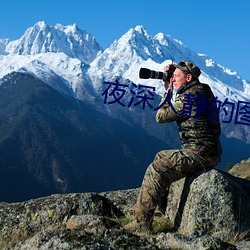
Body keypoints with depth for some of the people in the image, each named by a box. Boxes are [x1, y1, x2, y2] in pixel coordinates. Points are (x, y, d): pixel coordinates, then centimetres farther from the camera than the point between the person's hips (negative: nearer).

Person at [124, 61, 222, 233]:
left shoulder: (190, 95, -15)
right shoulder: (202, 91, 16)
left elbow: (161, 116, -9)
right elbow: (175, 108, 30)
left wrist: (169, 91, 5)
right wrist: (169, 87, 19)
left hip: (199, 153, -11)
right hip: (209, 152, 11)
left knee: (156, 170, -14)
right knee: (161, 156, 25)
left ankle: (142, 222, -13)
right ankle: (162, 207, 33)